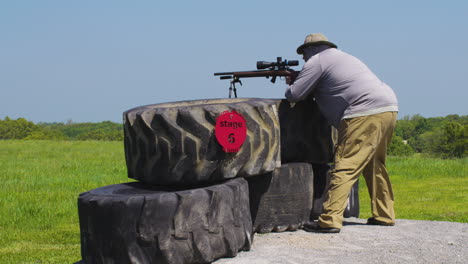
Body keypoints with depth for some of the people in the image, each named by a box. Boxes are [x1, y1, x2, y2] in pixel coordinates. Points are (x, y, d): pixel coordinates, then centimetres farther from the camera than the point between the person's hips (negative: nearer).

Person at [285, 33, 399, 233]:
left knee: (345, 168, -12)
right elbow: (330, 89, 37)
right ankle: (384, 215, 27)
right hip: (389, 110, 9)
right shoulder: (341, 57, 31)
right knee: (374, 164, 21)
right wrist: (298, 81, 29)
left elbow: (295, 95, -1)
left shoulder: (317, 61, 3)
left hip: (365, 114, -9)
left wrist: (292, 85, 21)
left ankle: (330, 221, -18)